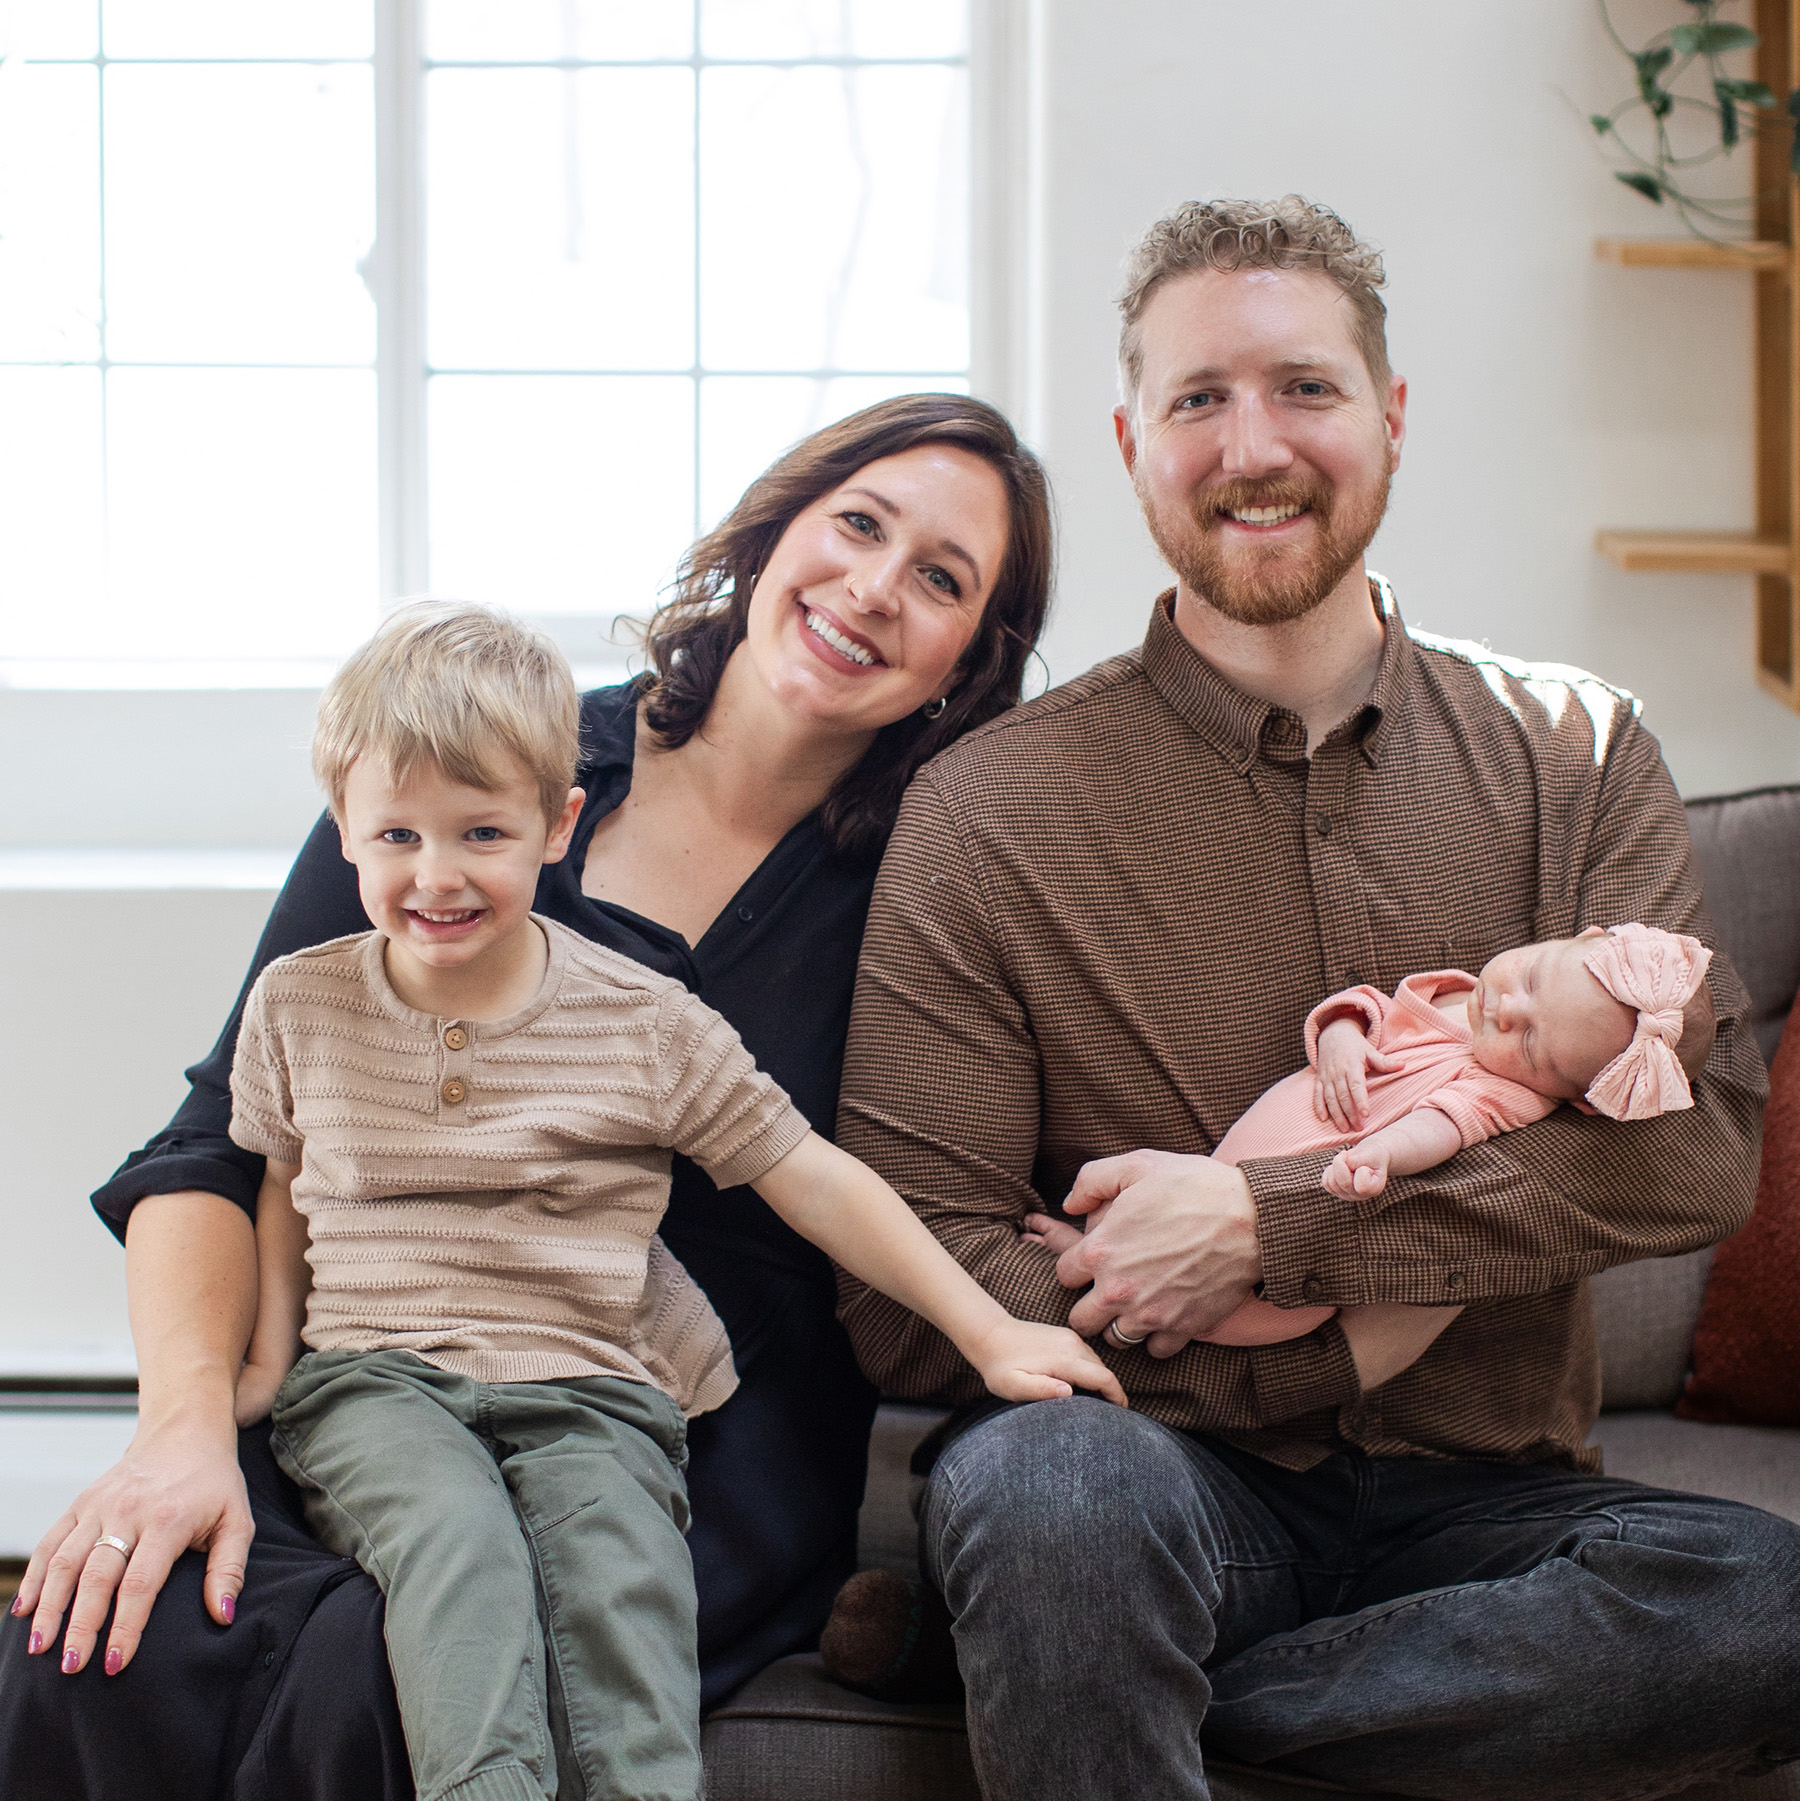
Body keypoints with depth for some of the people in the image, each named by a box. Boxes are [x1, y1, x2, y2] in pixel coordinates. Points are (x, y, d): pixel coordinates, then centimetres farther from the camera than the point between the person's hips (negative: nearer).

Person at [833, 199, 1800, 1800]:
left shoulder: (1571, 752, 7)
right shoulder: (985, 812, -2)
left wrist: (1268, 1224, -16)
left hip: (1482, 1505, 4)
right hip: (1179, 1477, -4)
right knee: (1044, 1474, -38)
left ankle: (1040, 1659, -17)